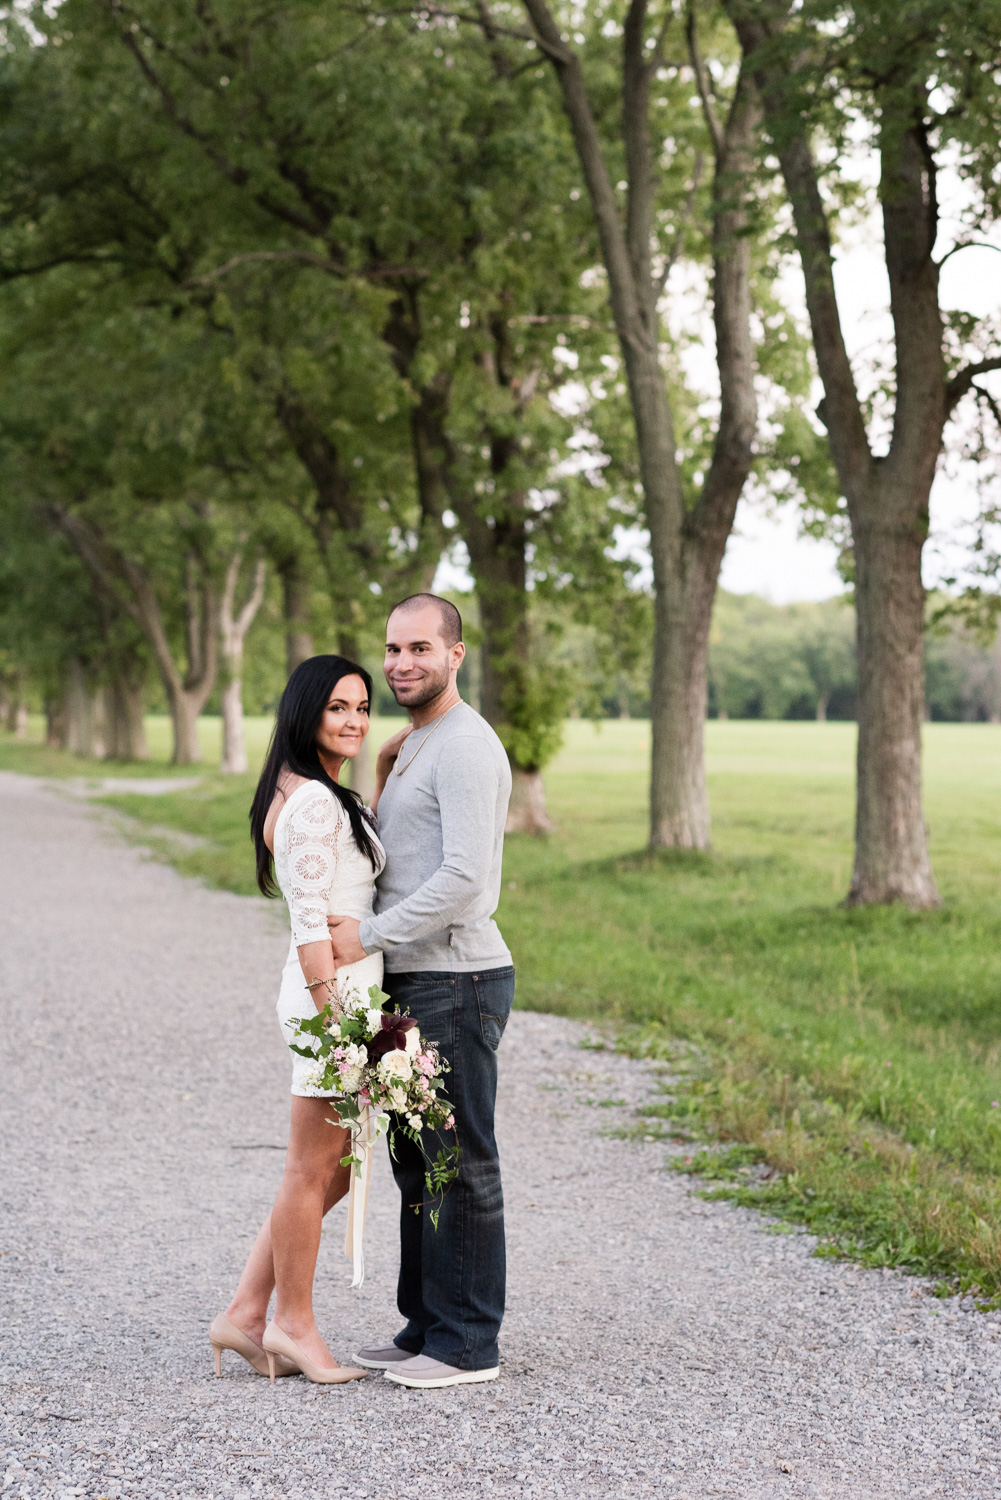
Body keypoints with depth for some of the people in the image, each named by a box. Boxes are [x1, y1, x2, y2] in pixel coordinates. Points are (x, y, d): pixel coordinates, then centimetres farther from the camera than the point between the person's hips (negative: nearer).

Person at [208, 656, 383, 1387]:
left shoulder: (330, 797, 17)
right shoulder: (316, 802, -15)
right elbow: (312, 924, -19)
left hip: (345, 995, 10)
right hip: (333, 994, -10)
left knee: (335, 1166, 15)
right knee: (313, 1169, 2)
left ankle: (246, 1314, 19)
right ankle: (293, 1323, 15)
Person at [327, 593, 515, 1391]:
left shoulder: (466, 747, -14)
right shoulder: (417, 746, 19)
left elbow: (464, 876, -22)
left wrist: (369, 936, -19)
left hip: (455, 981, -10)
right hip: (416, 980, 10)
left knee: (460, 1162, -4)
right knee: (417, 1157, 14)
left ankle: (469, 1342, 4)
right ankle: (427, 1327, 23)